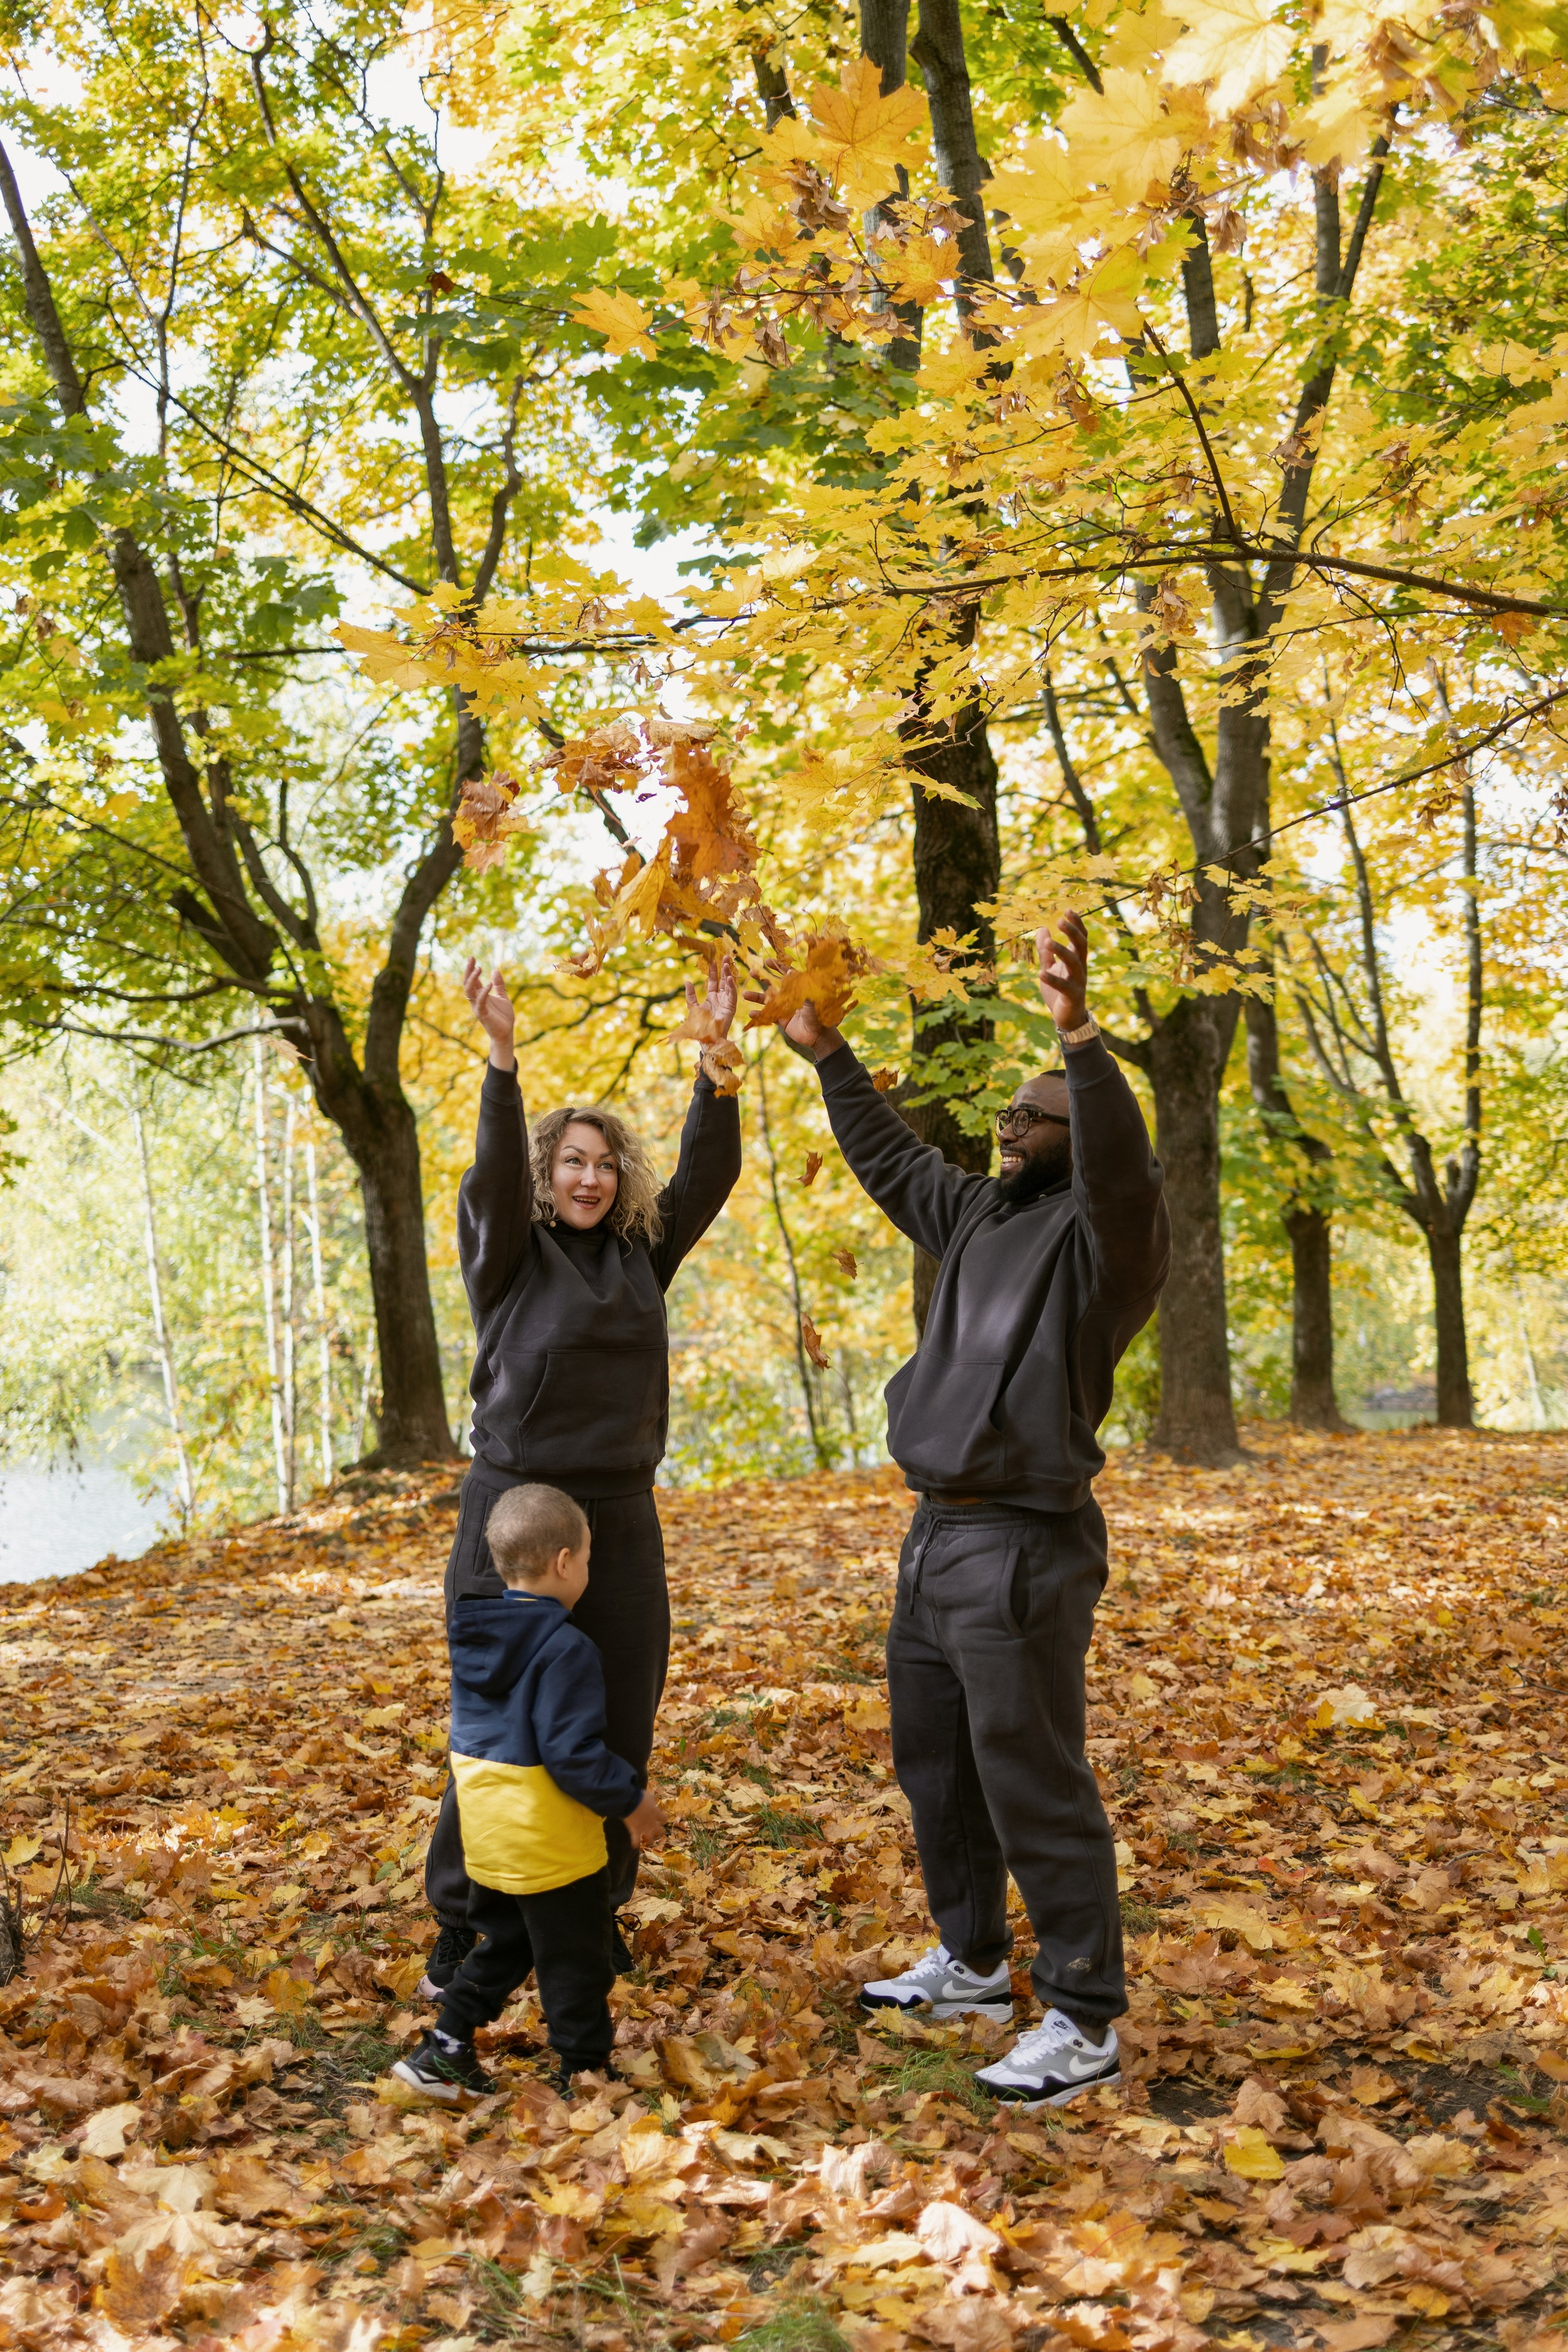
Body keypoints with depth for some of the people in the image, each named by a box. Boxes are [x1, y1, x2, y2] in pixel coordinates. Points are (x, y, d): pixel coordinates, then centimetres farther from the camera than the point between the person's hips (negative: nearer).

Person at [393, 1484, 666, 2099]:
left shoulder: (473, 1636, 4)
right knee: (574, 1959, 7)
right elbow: (573, 1755, -24)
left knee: (503, 1943, 23)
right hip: (551, 1841, -8)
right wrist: (630, 1800, -10)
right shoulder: (564, 1650, -22)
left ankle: (444, 2051, 20)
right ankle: (586, 2070, 18)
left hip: (486, 1831, 8)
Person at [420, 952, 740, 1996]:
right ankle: (464, 1928, 12)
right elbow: (492, 1173, -19)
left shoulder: (641, 1254, 10)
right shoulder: (509, 1255, -1)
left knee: (620, 1731, 8)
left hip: (622, 1517, 4)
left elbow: (710, 1172, 0)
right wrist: (503, 1054, -33)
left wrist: (718, 1049, -11)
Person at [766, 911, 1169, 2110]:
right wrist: (828, 1053, 28)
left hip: (1022, 1550, -9)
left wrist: (1081, 1039, -47)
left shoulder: (1105, 1234, -11)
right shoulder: (981, 1216, 13)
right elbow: (890, 1157, 28)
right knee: (936, 1766, 20)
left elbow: (1120, 1167, -33)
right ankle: (974, 1964, 36)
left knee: (1032, 1787, -6)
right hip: (936, 1537, 9)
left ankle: (1085, 2023, 5)